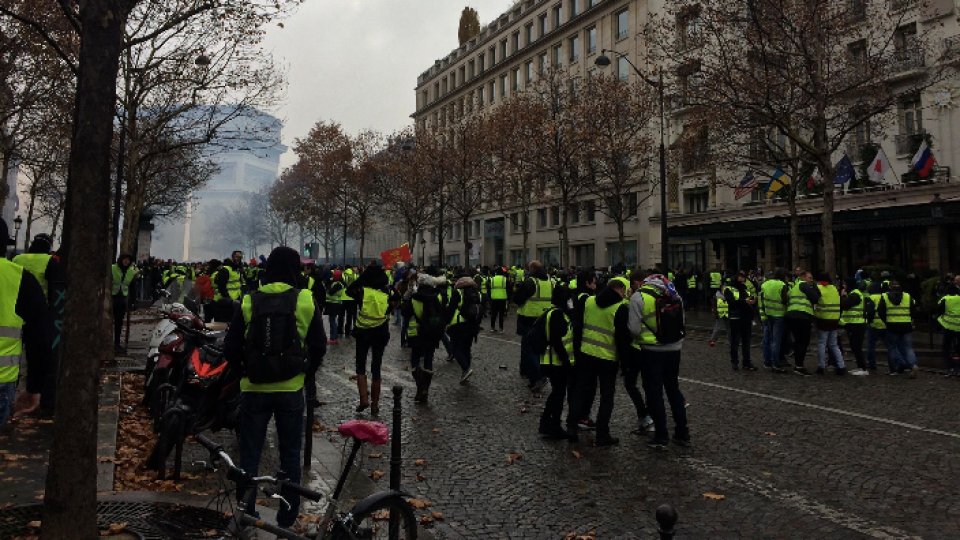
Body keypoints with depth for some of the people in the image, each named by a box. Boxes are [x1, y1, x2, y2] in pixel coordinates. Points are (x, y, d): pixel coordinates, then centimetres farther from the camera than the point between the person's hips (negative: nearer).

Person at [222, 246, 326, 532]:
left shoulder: (249, 301, -3)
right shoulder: (305, 300, -6)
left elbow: (230, 348, 0)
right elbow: (319, 346, -1)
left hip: (254, 388, 1)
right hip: (291, 388, 0)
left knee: (250, 453, 13)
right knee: (289, 454, 12)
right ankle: (287, 516, 21)